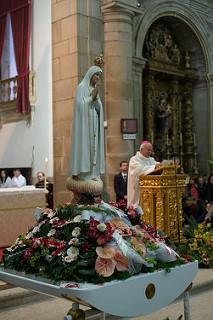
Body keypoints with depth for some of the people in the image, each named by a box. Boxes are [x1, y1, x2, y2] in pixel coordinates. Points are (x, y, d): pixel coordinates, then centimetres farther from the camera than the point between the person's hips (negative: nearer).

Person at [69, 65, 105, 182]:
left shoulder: (95, 89, 18)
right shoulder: (82, 87, -3)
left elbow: (98, 107, 9)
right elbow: (81, 104, -15)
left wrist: (96, 96, -7)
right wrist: (92, 96, -12)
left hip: (94, 124, 7)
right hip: (84, 122, -7)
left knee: (94, 146, 3)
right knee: (84, 145, -10)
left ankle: (93, 173, 5)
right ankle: (82, 172, -10)